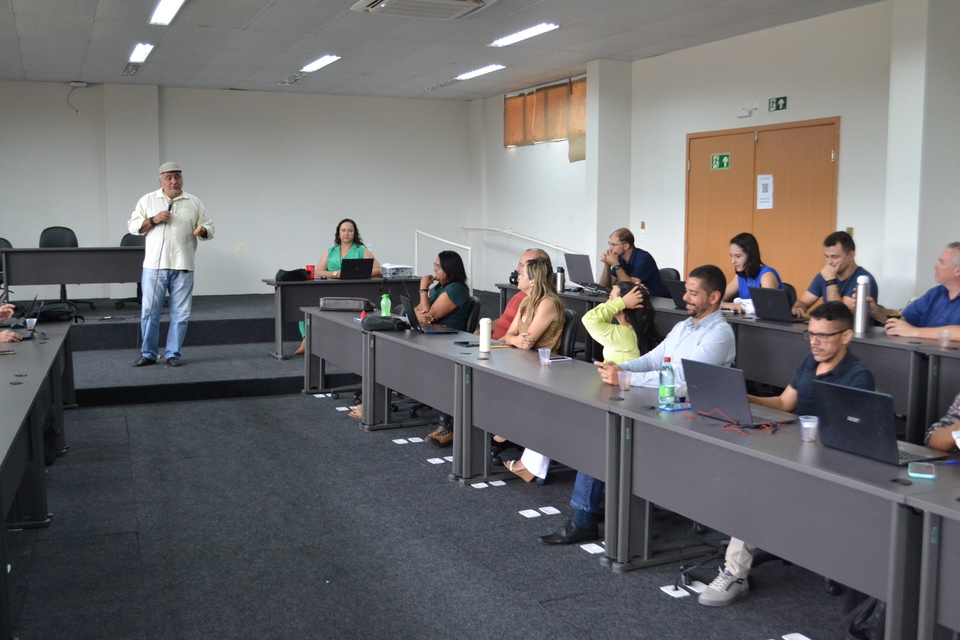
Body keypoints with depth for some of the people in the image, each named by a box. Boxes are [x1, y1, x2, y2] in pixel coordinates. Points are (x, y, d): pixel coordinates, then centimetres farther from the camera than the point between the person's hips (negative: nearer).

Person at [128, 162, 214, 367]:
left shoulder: (195, 203, 9)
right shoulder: (148, 200, 7)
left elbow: (209, 227, 8)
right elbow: (132, 226, 6)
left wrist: (203, 231, -14)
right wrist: (153, 220, -10)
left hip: (183, 267, 1)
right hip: (154, 265, -1)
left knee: (180, 314, 3)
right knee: (149, 312, 2)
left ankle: (172, 354, 13)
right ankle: (148, 354, 13)